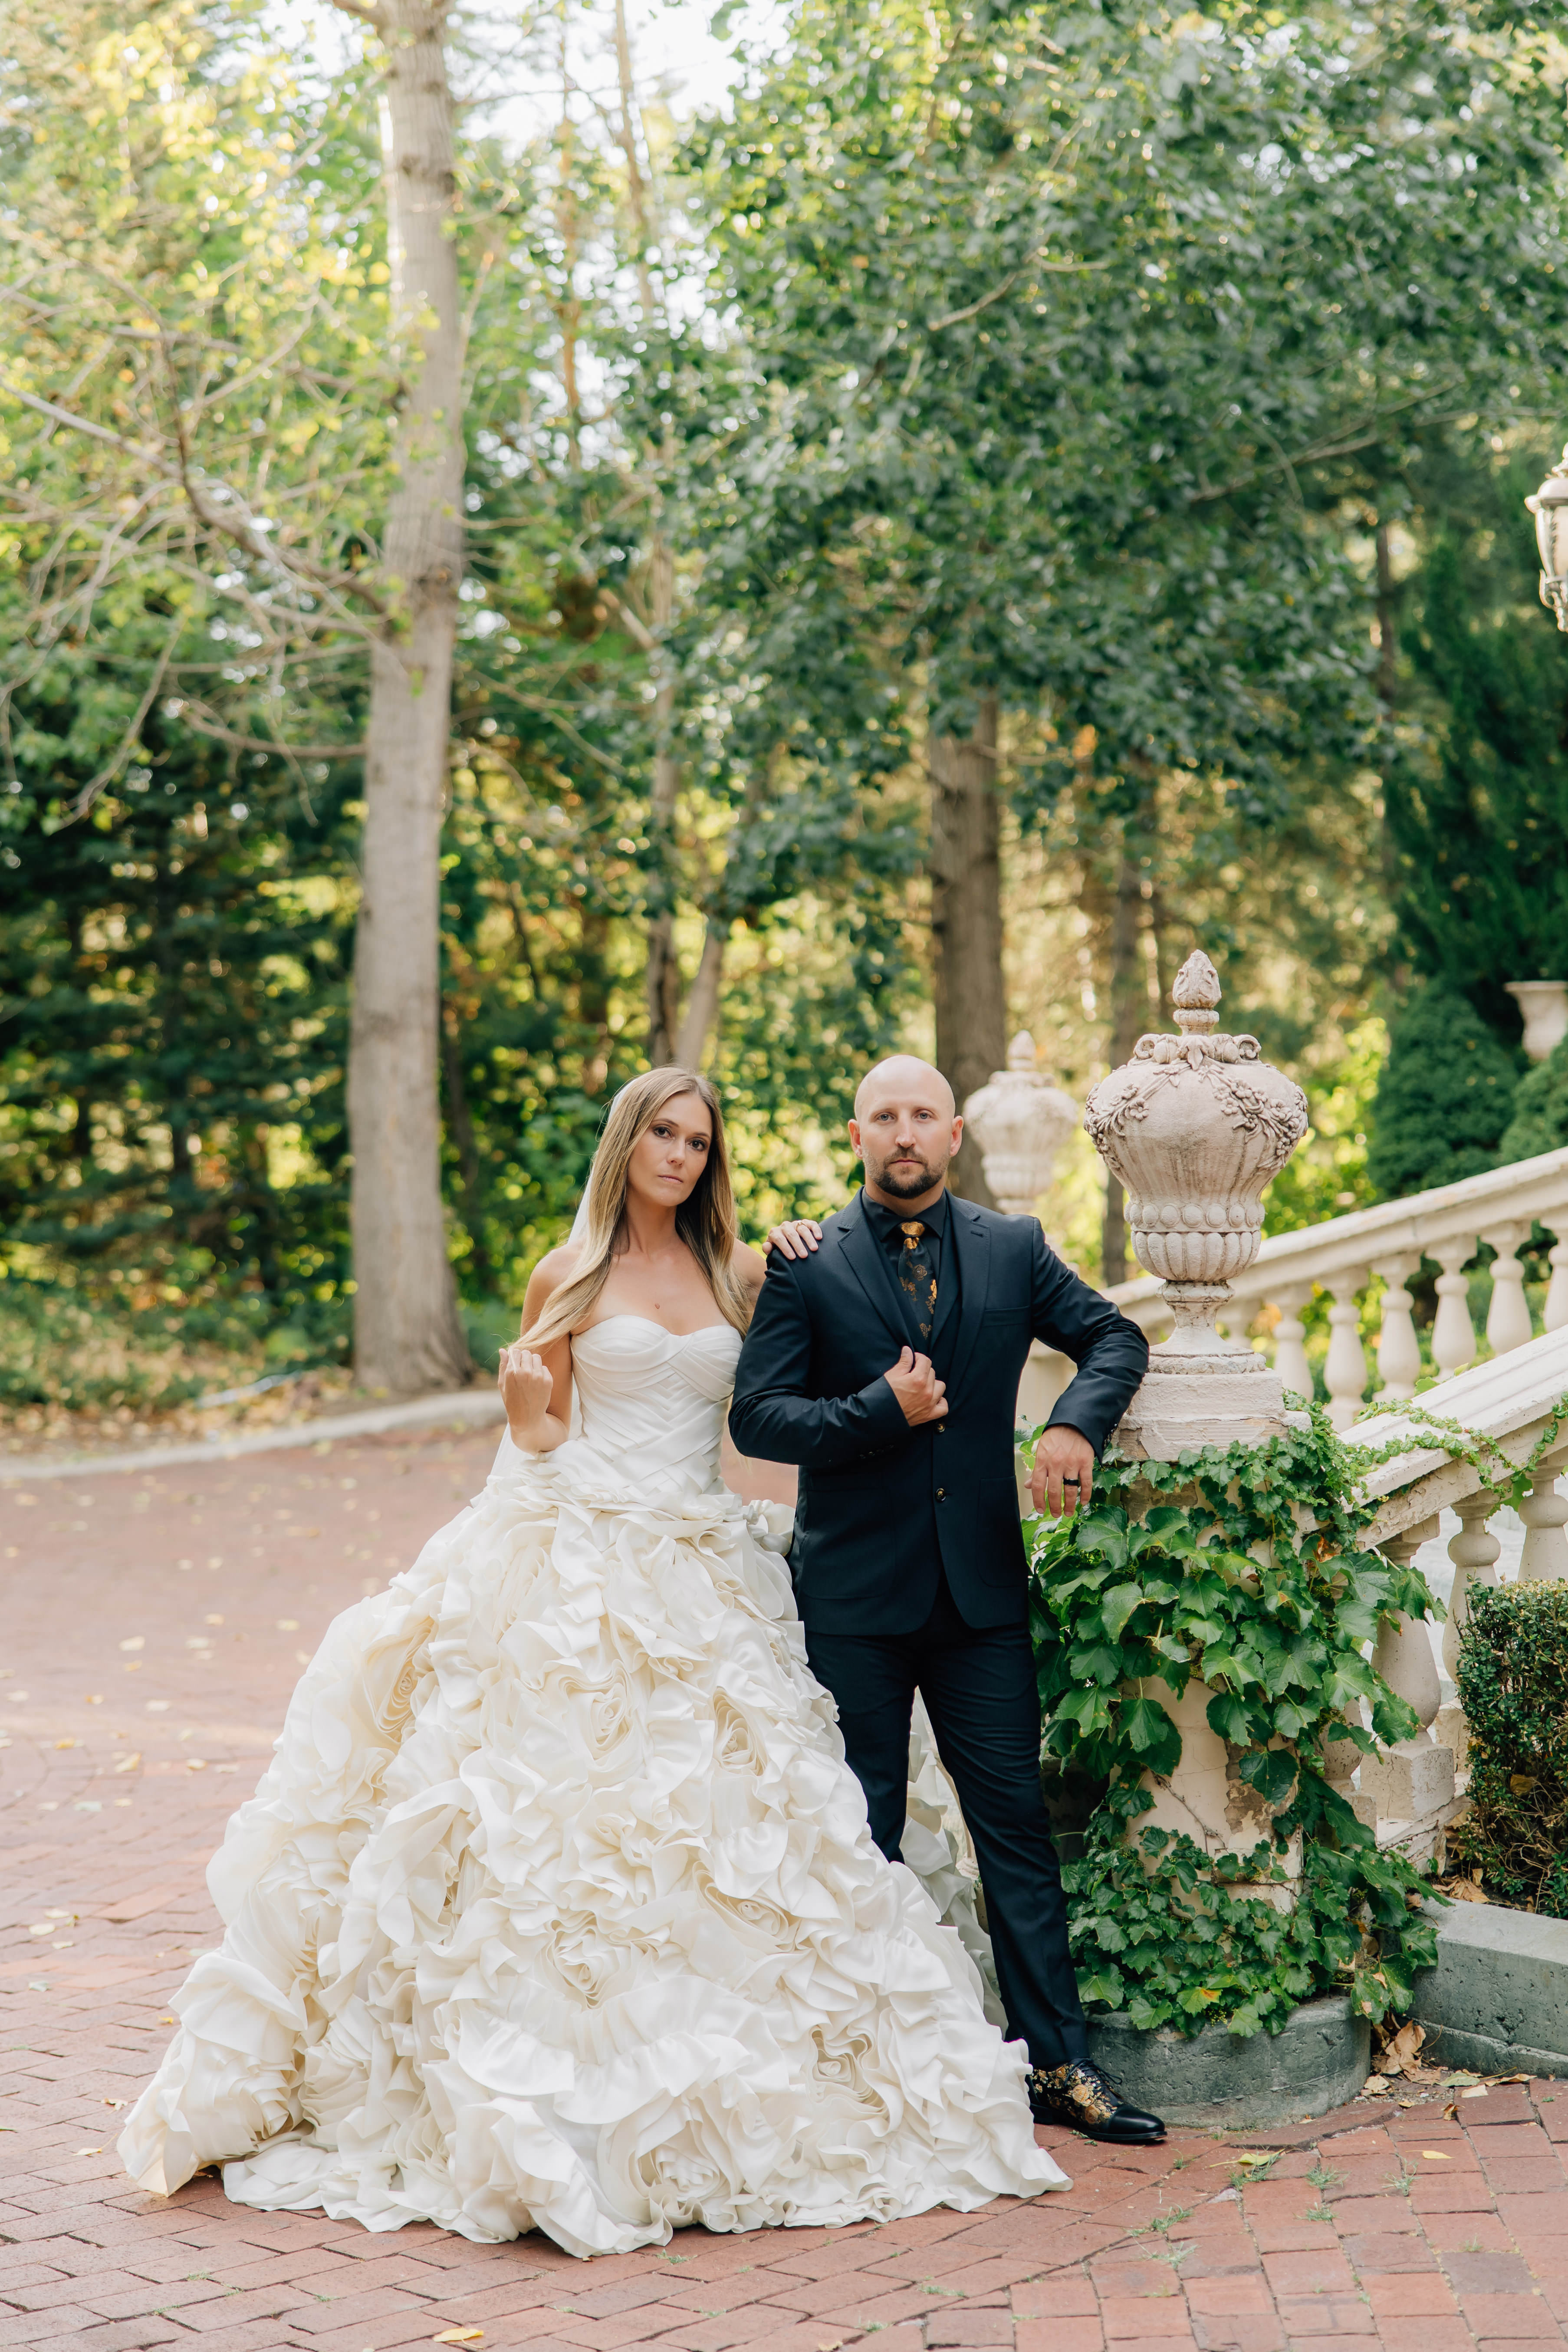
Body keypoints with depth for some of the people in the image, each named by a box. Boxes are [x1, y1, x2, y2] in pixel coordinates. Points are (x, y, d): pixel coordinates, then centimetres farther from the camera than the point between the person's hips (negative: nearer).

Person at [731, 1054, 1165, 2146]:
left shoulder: (1013, 1249, 5)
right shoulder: (809, 1263, -3)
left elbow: (1115, 1335, 13)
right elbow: (756, 1416, -6)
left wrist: (1076, 1423, -7)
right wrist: (879, 1413, -19)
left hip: (982, 1586, 2)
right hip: (854, 1593, -2)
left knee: (1017, 1825, 4)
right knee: (860, 1841, 8)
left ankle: (1058, 2064, 12)